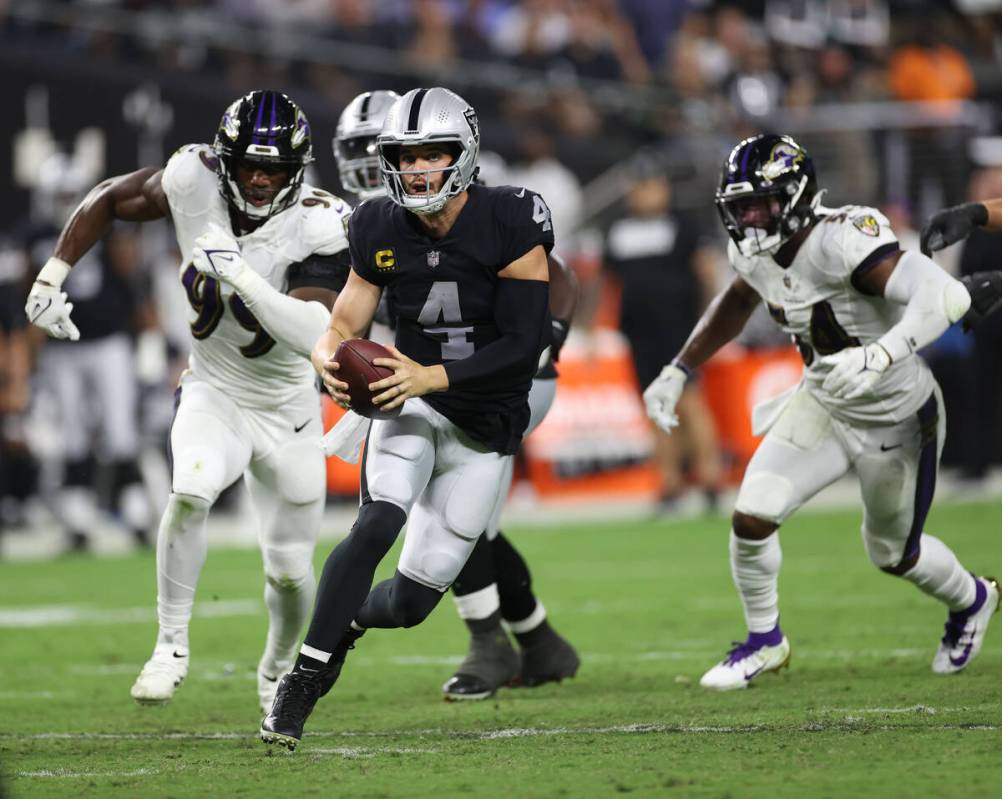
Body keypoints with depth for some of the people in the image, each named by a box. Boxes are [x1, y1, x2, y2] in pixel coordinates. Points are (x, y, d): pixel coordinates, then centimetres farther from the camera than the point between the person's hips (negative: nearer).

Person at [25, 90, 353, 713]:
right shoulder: (195, 181, -18)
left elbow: (312, 335, -37)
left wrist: (240, 274, -45)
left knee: (289, 570, 6)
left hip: (287, 411, -1)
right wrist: (51, 279, -5)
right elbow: (110, 199, 0)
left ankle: (279, 668, 39)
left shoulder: (319, 226, -25)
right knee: (190, 494, -30)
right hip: (213, 396, 1)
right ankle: (172, 645, -12)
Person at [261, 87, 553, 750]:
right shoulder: (383, 231, -4)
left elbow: (524, 344, -19)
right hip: (411, 404, 1)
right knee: (378, 523, -29)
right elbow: (343, 328, 2)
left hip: (485, 428, -1)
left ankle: (345, 621, 34)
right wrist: (329, 360, -23)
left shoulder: (510, 224, -16)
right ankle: (304, 679, -24)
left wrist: (433, 377, -29)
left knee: (412, 601, -1)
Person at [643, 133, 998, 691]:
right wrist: (679, 372, 12)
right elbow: (739, 301, 16)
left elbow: (947, 296, -45)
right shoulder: (754, 251, -11)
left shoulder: (843, 243, -35)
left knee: (892, 554, 15)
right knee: (752, 518, -8)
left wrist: (879, 357, -57)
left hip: (895, 418, -6)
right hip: (823, 401, 6)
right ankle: (765, 641, 19)